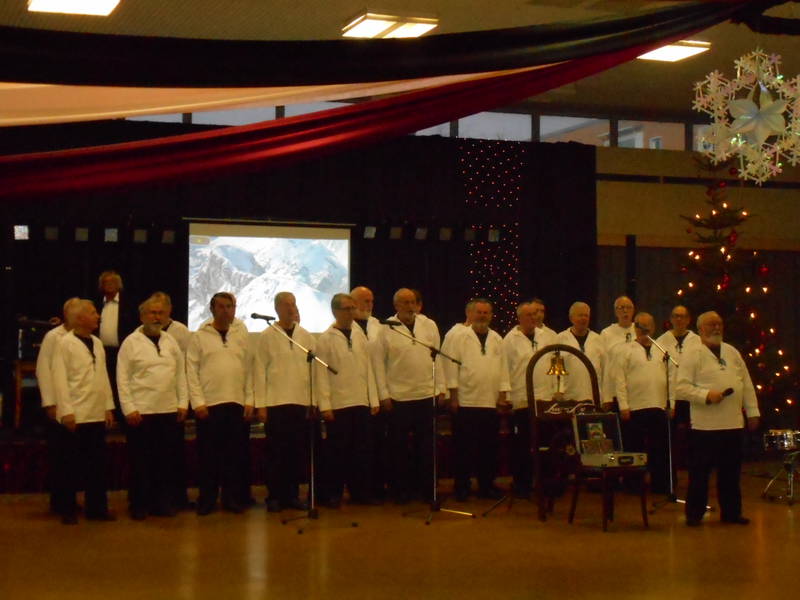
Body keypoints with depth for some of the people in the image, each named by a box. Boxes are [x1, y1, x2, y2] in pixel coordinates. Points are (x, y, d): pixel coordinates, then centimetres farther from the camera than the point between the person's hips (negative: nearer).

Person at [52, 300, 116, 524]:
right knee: (71, 465, 3)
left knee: (97, 464, 9)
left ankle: (96, 507, 17)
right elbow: (60, 379, -11)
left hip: (97, 414, 6)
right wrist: (66, 411, -15)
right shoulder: (66, 343, -7)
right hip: (75, 415, -6)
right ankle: (67, 510, 12)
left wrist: (109, 407, 10)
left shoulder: (97, 343, 11)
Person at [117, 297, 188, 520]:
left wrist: (183, 403, 6)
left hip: (168, 410, 4)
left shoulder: (170, 341, 12)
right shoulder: (131, 342, -2)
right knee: (140, 461, 1)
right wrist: (129, 409, -10)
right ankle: (139, 506, 11)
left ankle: (164, 503, 17)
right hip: (141, 411, -4)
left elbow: (181, 374, 13)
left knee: (166, 460, 7)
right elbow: (122, 379, -4)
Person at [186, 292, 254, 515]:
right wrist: (198, 402, -8)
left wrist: (249, 400, 3)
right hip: (209, 404, -2)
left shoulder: (241, 336, 10)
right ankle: (207, 499, 11)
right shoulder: (199, 337, 2)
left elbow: (249, 370, 10)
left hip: (236, 404, 2)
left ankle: (232, 498, 15)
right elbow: (192, 371, -1)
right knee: (208, 454, 2)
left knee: (234, 454, 6)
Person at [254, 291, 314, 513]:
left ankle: (292, 495, 15)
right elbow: (260, 371, 0)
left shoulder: (305, 336, 9)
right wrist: (261, 405, -5)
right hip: (276, 403, -3)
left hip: (301, 403, 3)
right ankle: (274, 496, 9)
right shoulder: (267, 336, 1)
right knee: (276, 452, 0)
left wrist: (314, 402, 5)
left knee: (298, 452, 5)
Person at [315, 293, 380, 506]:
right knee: (337, 450, 2)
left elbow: (368, 368, 11)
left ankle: (360, 491, 15)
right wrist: (325, 405, -10)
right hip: (338, 404, -4)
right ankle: (333, 494, 11)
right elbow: (321, 374, -6)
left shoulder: (360, 335, 11)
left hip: (361, 402, 4)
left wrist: (374, 399, 7)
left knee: (361, 449, 6)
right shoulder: (325, 339, -3)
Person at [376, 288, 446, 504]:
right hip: (398, 397, -3)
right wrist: (384, 394, -5)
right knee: (400, 446, 5)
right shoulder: (386, 329, -3)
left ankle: (426, 487, 16)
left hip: (426, 395, 3)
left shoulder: (429, 325, 7)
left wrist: (440, 388, 7)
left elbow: (437, 358, 10)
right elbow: (379, 363, -2)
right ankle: (402, 490, 15)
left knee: (426, 445, 7)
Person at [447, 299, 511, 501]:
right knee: (464, 448, 1)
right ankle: (462, 488, 10)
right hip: (466, 402, -3)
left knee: (489, 447, 7)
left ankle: (486, 486, 18)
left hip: (491, 403, 3)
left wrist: (503, 397, 6)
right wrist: (453, 397, -7)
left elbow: (503, 369, 12)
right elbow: (452, 368, -3)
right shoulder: (460, 338, 0)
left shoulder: (497, 339, 12)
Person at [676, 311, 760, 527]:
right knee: (700, 472, 0)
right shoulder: (692, 354, -3)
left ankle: (731, 512, 21)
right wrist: (706, 395, -20)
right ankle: (694, 513, 9)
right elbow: (682, 387, -10)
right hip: (705, 425, -5)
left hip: (733, 423, 5)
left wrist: (753, 411, 12)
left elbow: (747, 384, 17)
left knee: (731, 472, 11)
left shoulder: (732, 352, 15)